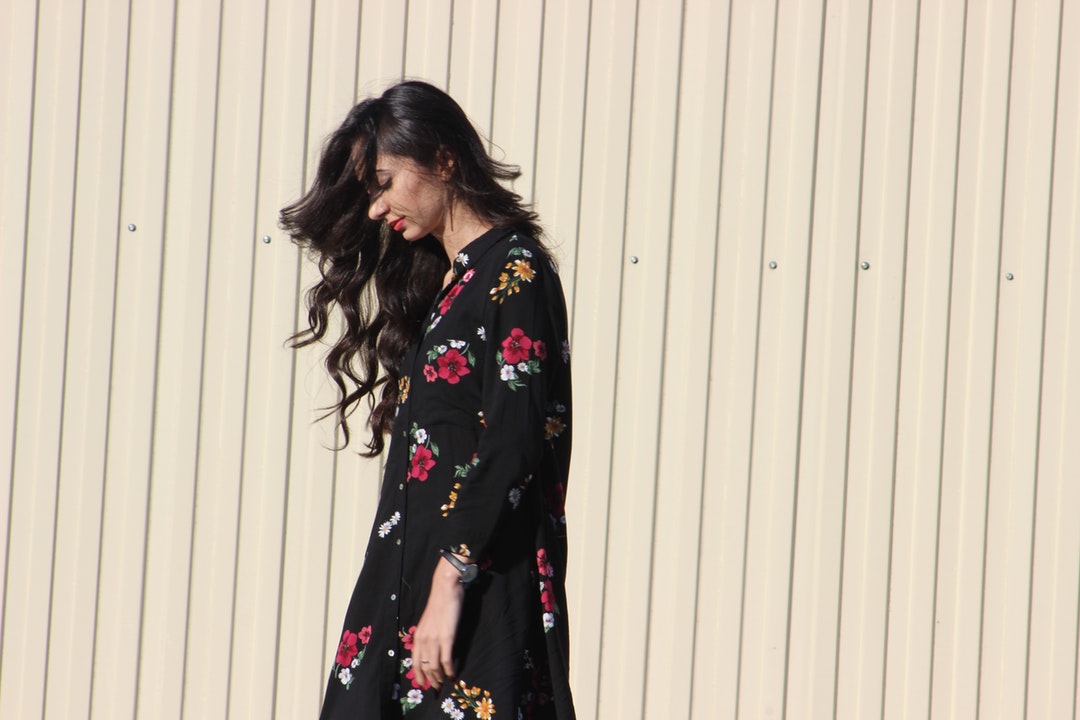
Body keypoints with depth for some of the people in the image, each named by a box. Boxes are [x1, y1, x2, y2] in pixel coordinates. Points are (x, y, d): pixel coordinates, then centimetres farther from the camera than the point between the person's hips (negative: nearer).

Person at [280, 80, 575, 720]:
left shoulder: (515, 272, -7)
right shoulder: (445, 281, 21)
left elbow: (514, 445, -16)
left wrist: (450, 582, -20)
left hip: (482, 592, -8)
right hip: (409, 575, 8)